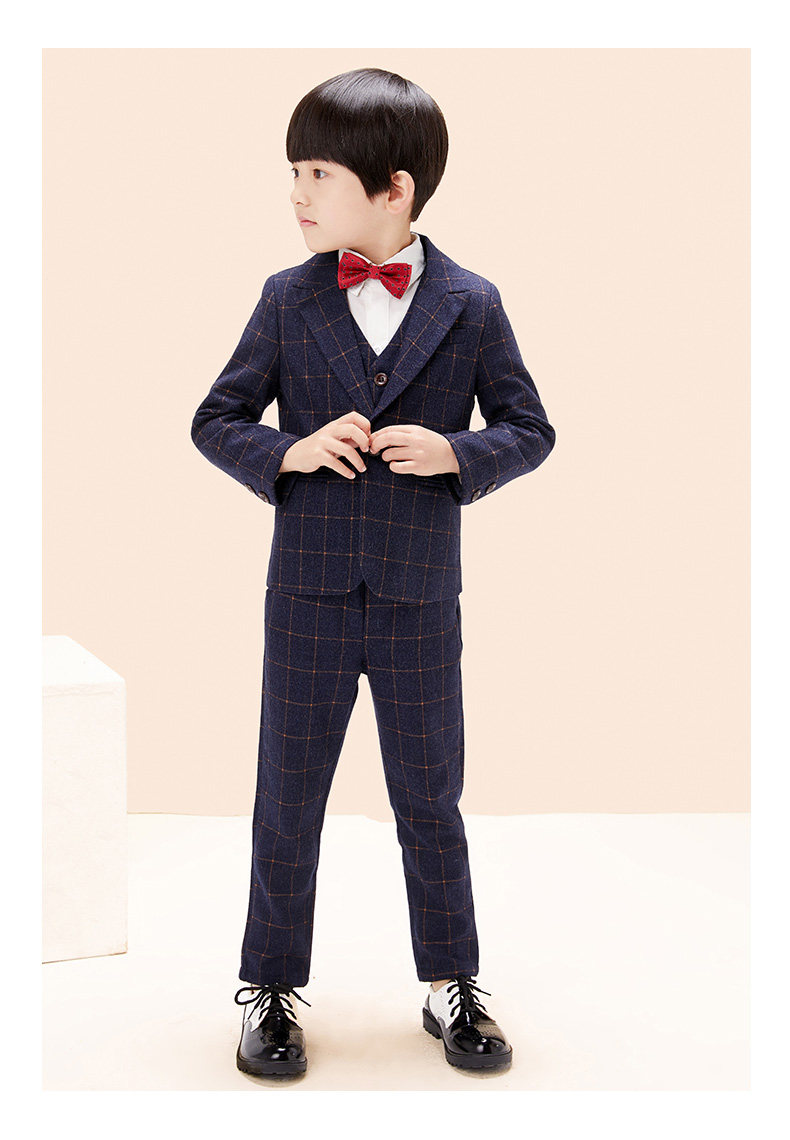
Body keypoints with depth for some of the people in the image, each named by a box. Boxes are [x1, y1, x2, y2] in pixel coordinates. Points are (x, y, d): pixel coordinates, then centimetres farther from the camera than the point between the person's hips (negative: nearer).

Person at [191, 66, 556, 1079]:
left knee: (430, 801, 12)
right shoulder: (287, 300, 0)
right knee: (287, 801, 9)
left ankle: (451, 986, 26)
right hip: (306, 597, 1)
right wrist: (291, 450, -16)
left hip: (420, 604, 0)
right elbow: (215, 420, 3)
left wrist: (455, 452, -18)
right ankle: (269, 989, 23)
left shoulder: (472, 305, -2)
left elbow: (530, 431, 2)